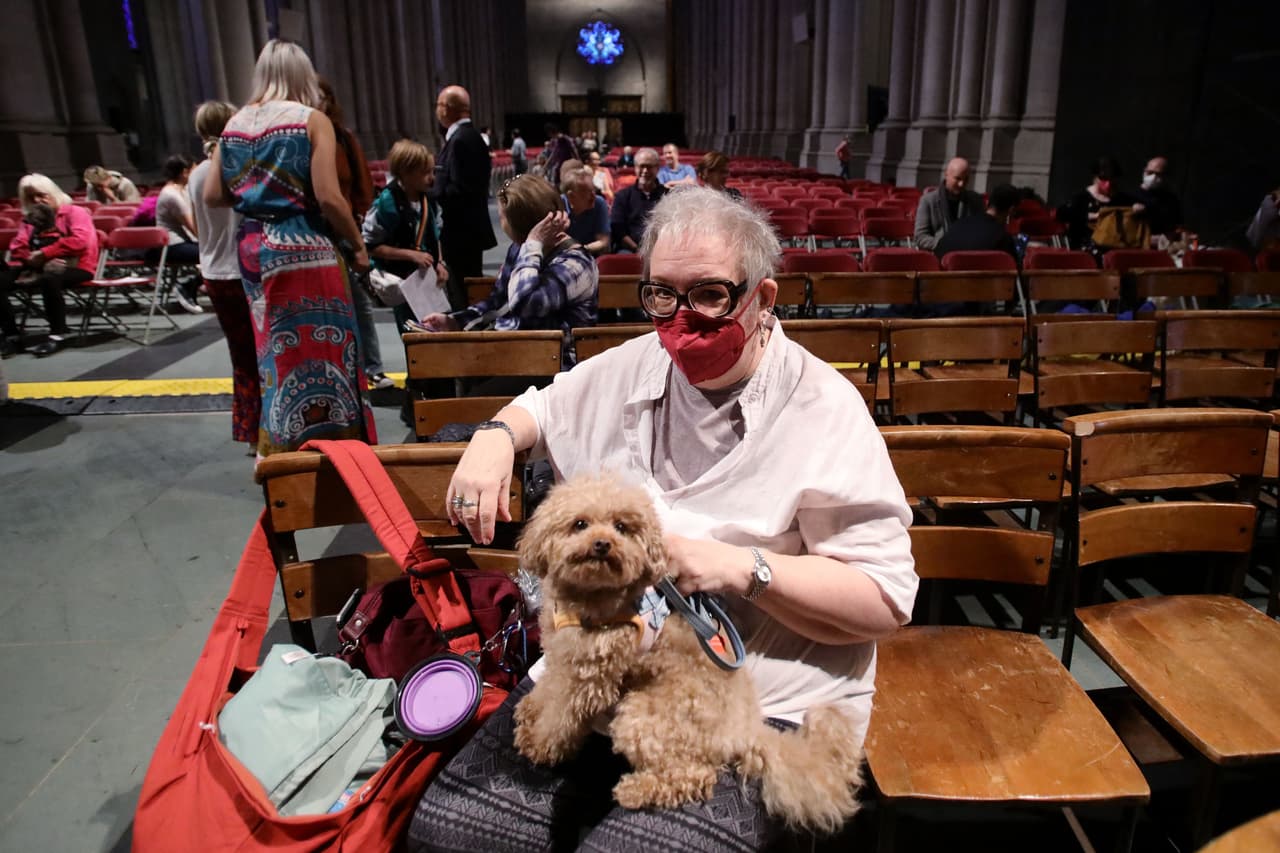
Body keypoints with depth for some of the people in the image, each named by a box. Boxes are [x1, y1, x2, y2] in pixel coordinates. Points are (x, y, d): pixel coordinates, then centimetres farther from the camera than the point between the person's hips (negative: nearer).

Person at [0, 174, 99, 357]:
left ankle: (58, 334, -27)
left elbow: (79, 241, -14)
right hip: (40, 268, 6)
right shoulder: (30, 218, 23)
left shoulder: (75, 212, 5)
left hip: (75, 268, -6)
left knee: (49, 279, -40)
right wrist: (35, 259, -12)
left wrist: (43, 253, -16)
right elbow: (17, 248, 11)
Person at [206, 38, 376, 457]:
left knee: (276, 352, 18)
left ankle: (281, 451, 29)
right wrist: (359, 246, -3)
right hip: (304, 251, -6)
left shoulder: (235, 123, 9)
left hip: (254, 249, 7)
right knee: (318, 355, 1)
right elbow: (328, 198, -15)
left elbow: (212, 196, 7)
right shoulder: (312, 120, -7)